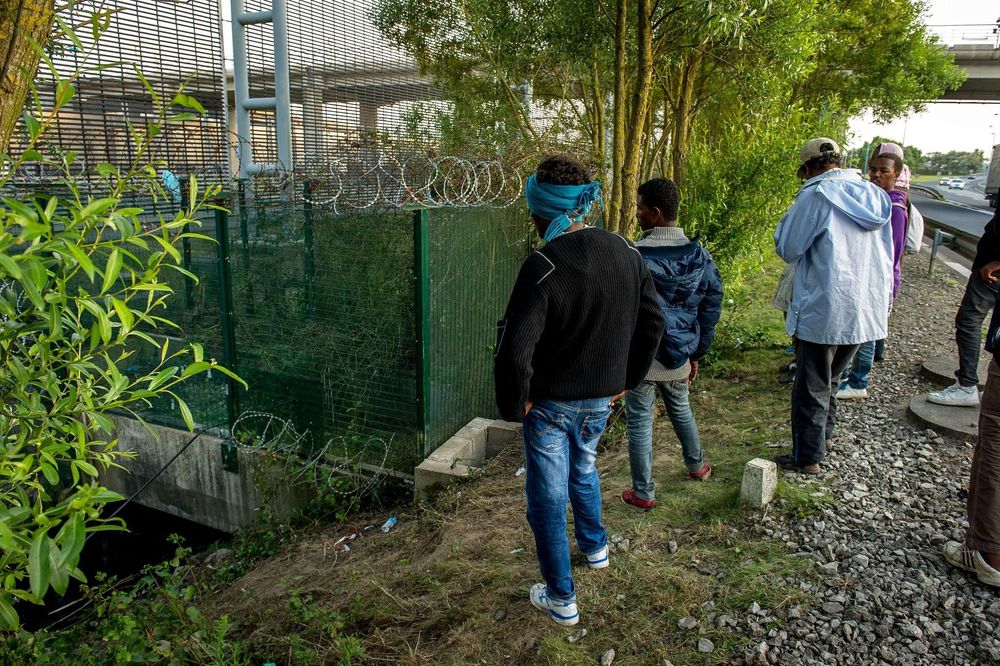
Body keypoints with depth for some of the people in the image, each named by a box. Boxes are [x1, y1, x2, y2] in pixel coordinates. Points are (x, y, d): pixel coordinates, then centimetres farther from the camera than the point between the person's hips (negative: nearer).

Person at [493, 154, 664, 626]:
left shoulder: (543, 266, -25)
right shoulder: (627, 254, -4)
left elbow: (514, 349, -29)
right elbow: (652, 324, 5)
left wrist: (514, 405, -13)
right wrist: (626, 380, 14)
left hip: (551, 402, -6)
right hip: (602, 399, 6)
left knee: (547, 499, 10)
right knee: (583, 468, 32)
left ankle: (561, 600, 23)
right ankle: (595, 547, 51)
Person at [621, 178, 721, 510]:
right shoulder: (700, 256, -1)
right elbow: (711, 311, 6)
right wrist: (696, 354, 14)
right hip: (679, 356, 6)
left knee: (640, 424, 8)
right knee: (681, 410, 29)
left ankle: (644, 493, 18)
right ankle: (696, 466, 47)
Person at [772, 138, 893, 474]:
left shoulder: (816, 195, -13)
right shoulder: (877, 196, 8)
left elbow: (788, 249, -9)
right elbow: (887, 257, 14)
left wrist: (790, 217, 5)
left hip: (823, 311, -7)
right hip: (866, 310, 7)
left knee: (812, 387, 6)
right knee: (829, 378, 24)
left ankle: (808, 458, 15)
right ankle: (824, 434, 36)